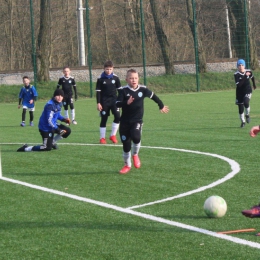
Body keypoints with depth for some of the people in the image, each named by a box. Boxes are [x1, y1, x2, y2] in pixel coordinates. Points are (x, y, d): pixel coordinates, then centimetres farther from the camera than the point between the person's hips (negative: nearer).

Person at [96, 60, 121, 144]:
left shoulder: (115, 78, 2)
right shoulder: (100, 79, -4)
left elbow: (119, 89, 10)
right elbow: (98, 91, -2)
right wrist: (98, 103, -7)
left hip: (114, 100, 2)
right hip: (104, 101, -2)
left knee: (117, 116, -13)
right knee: (104, 119, 2)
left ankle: (113, 135, 1)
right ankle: (102, 138, 12)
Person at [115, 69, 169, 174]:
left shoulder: (142, 89, -2)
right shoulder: (123, 90, -9)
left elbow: (153, 96, 16)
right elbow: (117, 104, -19)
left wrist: (161, 106, 29)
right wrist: (126, 103, -38)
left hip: (137, 120, 0)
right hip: (125, 121, 0)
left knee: (136, 137, -27)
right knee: (126, 144, 4)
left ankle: (135, 155, 5)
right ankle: (127, 165, 27)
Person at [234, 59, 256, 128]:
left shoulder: (248, 71, -7)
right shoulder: (236, 74, -17)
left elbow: (252, 77, 17)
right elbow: (239, 84, -30)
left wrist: (254, 85, 29)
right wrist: (245, 76, -34)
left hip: (248, 91, 0)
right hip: (239, 93, 0)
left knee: (246, 102, -25)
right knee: (240, 108, 3)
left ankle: (247, 115, 4)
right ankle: (243, 121, 24)